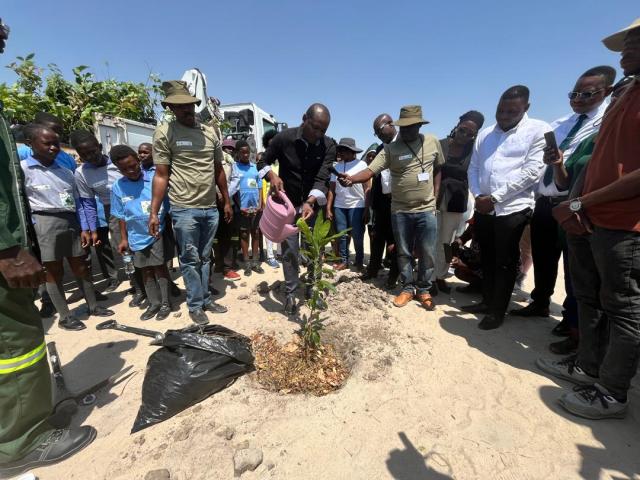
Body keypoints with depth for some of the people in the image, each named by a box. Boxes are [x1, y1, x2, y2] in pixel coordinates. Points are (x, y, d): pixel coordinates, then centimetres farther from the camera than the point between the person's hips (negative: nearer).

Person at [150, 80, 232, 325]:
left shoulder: (210, 131, 9)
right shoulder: (164, 132, -4)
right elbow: (161, 175, -5)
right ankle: (195, 305, 20)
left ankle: (206, 299, 27)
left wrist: (226, 202, 13)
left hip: (211, 209, 5)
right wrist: (153, 213, -9)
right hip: (184, 210, -4)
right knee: (190, 259, 5)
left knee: (204, 258, 14)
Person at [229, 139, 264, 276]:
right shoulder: (234, 167, -1)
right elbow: (232, 190, -2)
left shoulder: (255, 166, 9)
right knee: (244, 235, 6)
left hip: (256, 207, 3)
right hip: (243, 208, -3)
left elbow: (259, 187, 9)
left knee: (256, 234, 9)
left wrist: (260, 204, -2)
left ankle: (255, 262, 19)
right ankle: (247, 264, 13)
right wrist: (239, 207, -8)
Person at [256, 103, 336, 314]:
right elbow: (263, 162, -2)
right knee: (289, 250, 1)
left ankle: (312, 288, 27)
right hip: (287, 203, -1)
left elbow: (322, 178, -22)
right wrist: (272, 175, -25)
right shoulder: (284, 138, -14)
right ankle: (290, 293, 17)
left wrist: (310, 202, -39)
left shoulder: (329, 146, -12)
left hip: (314, 204, 2)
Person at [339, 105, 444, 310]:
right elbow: (370, 170, -17)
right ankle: (408, 288, 27)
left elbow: (438, 168, 14)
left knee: (427, 253, 6)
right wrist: (352, 179, -36)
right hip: (400, 211, 0)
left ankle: (423, 289, 25)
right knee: (404, 253, 10)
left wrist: (435, 195, 6)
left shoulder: (432, 142, 2)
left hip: (427, 210, 1)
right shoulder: (390, 148, -5)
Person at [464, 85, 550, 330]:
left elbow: (531, 171, -11)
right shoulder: (484, 134, 14)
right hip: (483, 208, 5)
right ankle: (487, 301, 30)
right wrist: (478, 195, -5)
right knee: (487, 259, 14)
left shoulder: (539, 131, -1)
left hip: (512, 209, -5)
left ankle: (498, 311, 18)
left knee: (505, 263, 4)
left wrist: (495, 197, -14)